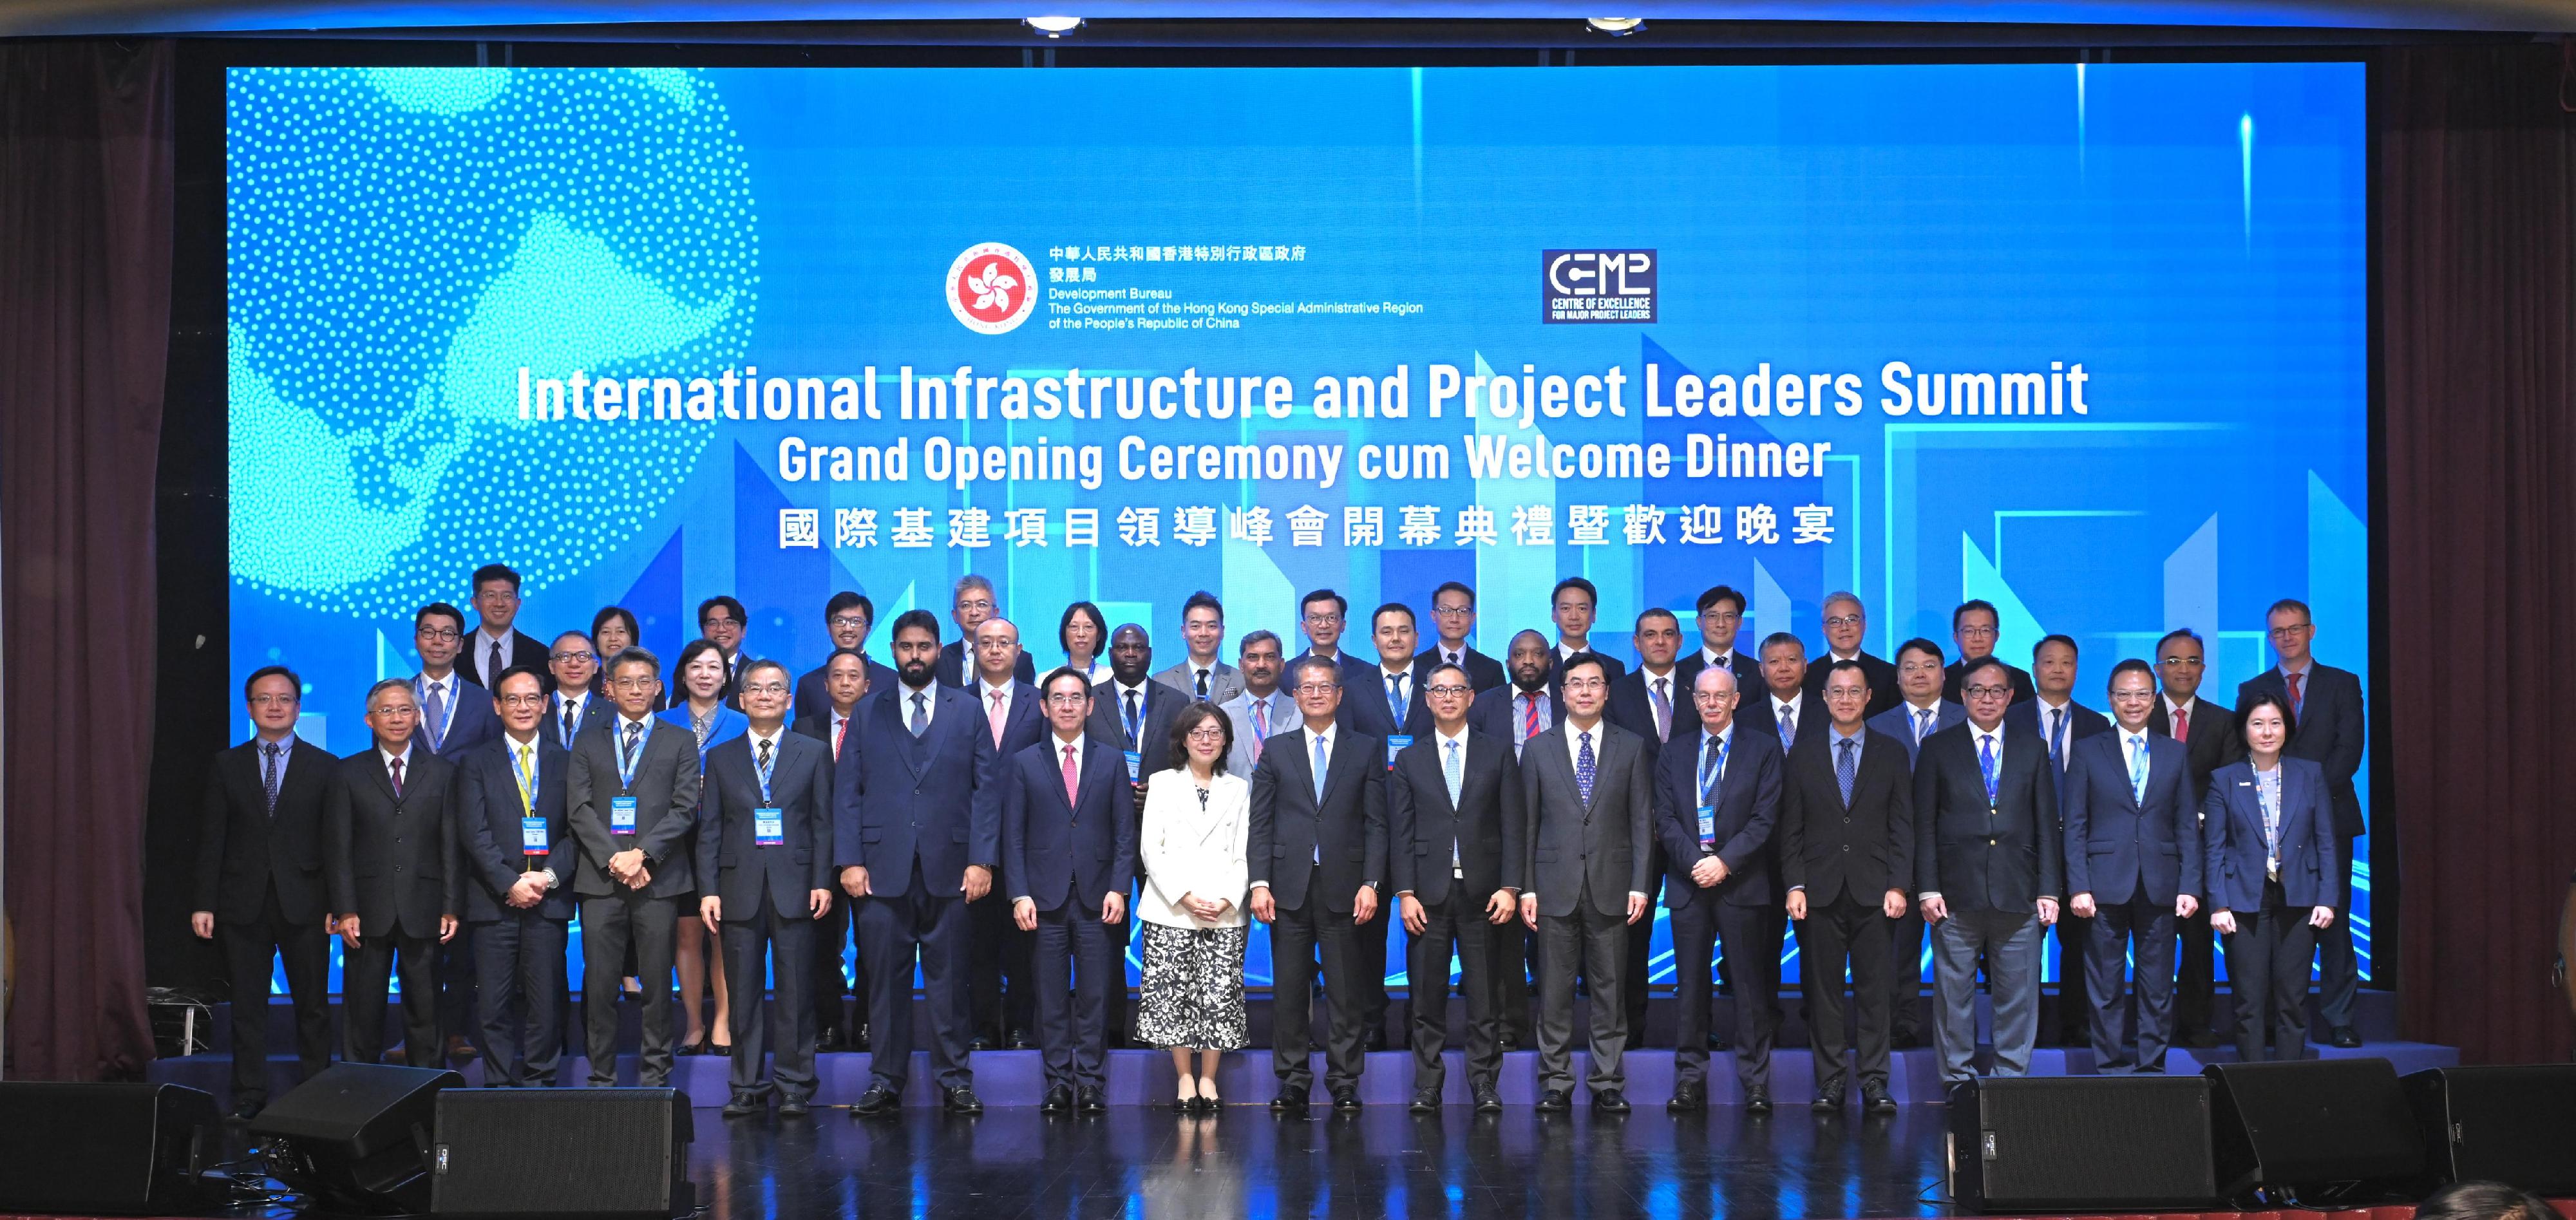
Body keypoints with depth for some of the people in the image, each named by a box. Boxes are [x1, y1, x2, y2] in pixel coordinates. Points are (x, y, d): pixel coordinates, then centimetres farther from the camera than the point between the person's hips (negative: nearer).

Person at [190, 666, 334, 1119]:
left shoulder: (324, 767, 4)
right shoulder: (226, 766, 8)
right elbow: (211, 840, 6)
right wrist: (204, 904, -1)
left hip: (303, 905, -1)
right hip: (243, 906, 1)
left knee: (313, 1007, 3)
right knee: (247, 1008, 4)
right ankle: (249, 1101, 10)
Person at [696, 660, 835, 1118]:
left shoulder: (814, 753, 10)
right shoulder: (721, 758, 12)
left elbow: (823, 823, 5)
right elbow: (709, 831, 8)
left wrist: (822, 882, -4)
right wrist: (708, 890, -1)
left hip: (794, 887, -1)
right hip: (740, 889, 1)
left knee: (795, 990, -1)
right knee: (743, 992, 3)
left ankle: (794, 1085, 5)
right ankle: (747, 1087, 9)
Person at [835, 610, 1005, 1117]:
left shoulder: (967, 711, 9)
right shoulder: (867, 713, 10)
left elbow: (986, 789, 4)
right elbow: (847, 792, 7)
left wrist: (982, 860, -5)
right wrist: (850, 860, -4)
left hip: (948, 868, 0)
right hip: (883, 868, 0)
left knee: (949, 977, 2)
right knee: (885, 977, 2)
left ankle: (955, 1079, 9)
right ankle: (885, 1083, 8)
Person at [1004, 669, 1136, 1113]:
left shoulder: (1110, 763, 10)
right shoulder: (1022, 763, 7)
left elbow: (1124, 833, 7)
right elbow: (1013, 836, 4)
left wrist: (1118, 889, -4)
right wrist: (1020, 894, -6)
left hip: (1096, 897, 1)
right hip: (1045, 897, -1)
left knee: (1095, 994, 1)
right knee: (1051, 996, 1)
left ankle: (1091, 1084, 7)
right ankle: (1058, 1083, 8)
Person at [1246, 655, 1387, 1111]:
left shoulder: (1365, 751, 8)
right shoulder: (1276, 750, 10)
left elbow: (1376, 824, 4)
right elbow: (1260, 824, 7)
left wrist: (1370, 884, -6)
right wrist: (1259, 883, -4)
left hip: (1343, 888, -1)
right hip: (1289, 887, 1)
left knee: (1345, 991, 1)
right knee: (1289, 989, 3)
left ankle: (1344, 1083, 8)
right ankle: (1293, 1082, 10)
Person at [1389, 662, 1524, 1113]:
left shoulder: (1498, 753, 7)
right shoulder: (1409, 759, 10)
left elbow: (1513, 825, 3)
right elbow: (1400, 833, 6)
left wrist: (1510, 887, -6)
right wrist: (1405, 893, -4)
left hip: (1482, 891, 0)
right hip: (1429, 893, 1)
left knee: (1485, 996, 2)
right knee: (1427, 996, 1)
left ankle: (1484, 1084, 8)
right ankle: (1428, 1087, 7)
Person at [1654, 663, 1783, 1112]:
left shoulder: (1762, 749, 4)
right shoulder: (1674, 751, 12)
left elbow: (1765, 818, -3)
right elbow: (1665, 818, 6)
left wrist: (1725, 861, -13)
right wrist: (1695, 861, -10)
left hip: (1740, 881, -2)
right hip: (1687, 881, 2)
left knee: (1750, 984, -1)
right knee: (1691, 985, 2)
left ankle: (1755, 1083, 4)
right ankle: (1690, 1082, 6)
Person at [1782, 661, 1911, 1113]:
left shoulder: (1892, 753, 8)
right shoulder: (1803, 756, 9)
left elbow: (1903, 826, 5)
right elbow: (1791, 830, 7)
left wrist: (1898, 886, -4)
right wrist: (1795, 885, -3)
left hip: (1874, 890, 0)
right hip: (1821, 890, 1)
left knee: (1876, 991, -1)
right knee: (1824, 991, 1)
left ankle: (1875, 1083, 4)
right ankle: (1830, 1083, 7)